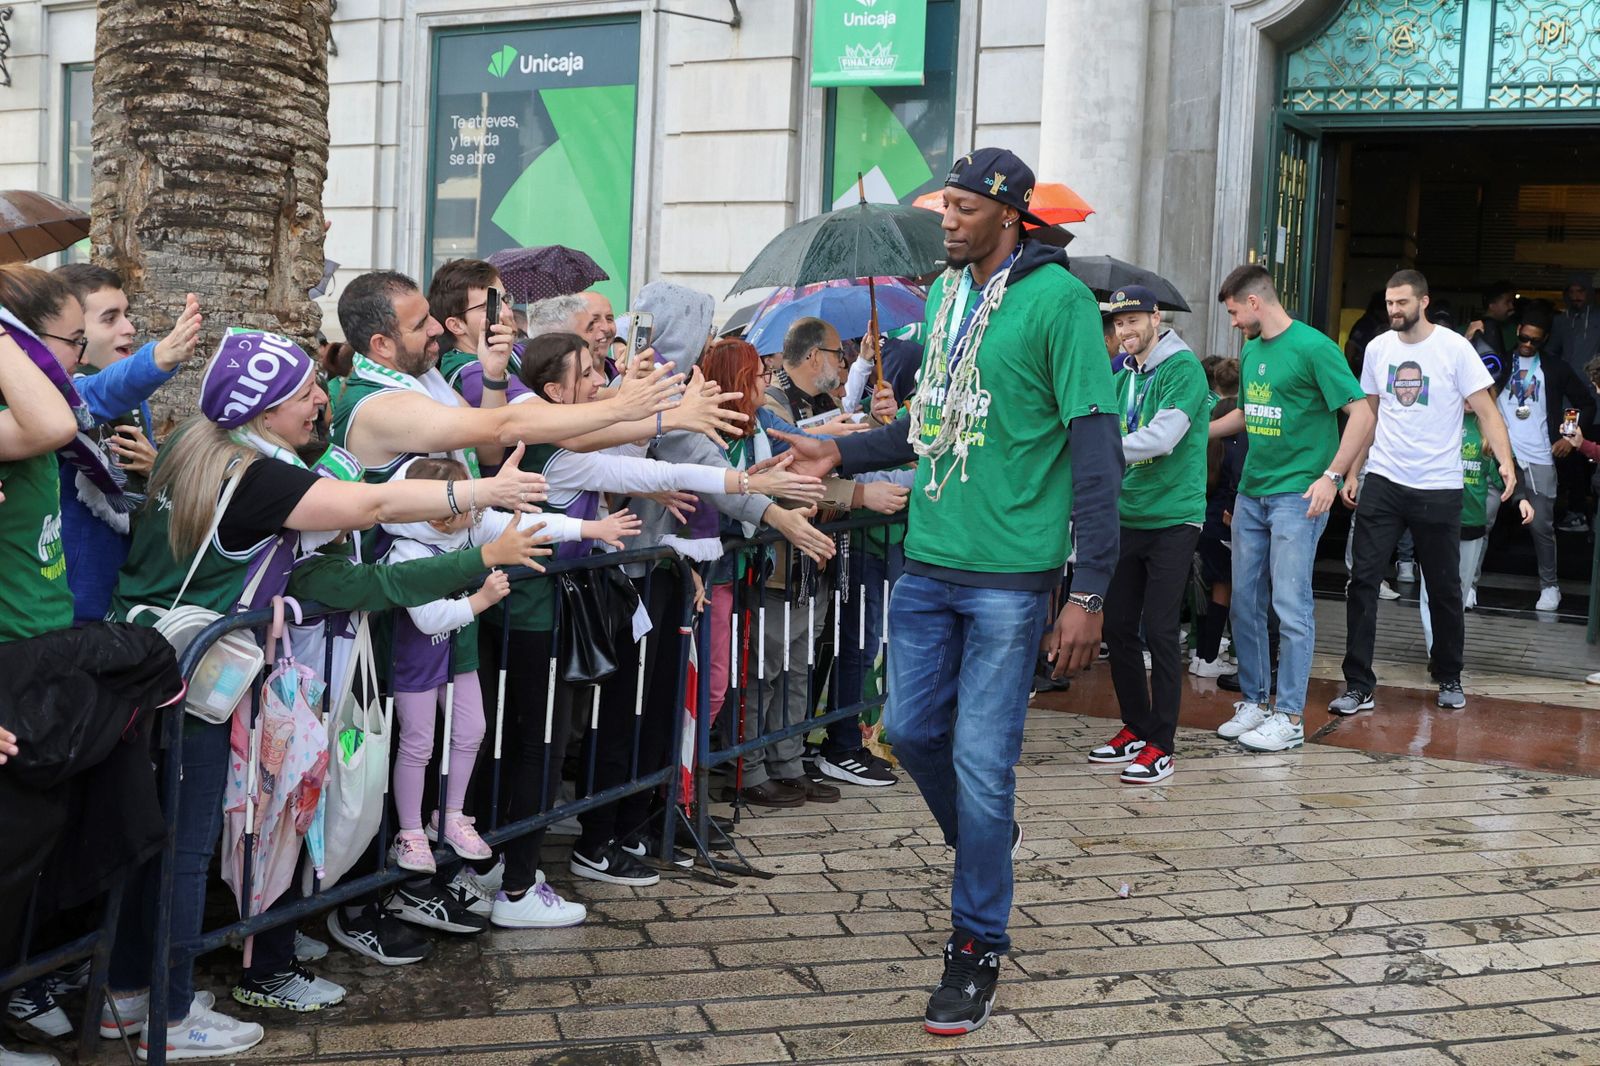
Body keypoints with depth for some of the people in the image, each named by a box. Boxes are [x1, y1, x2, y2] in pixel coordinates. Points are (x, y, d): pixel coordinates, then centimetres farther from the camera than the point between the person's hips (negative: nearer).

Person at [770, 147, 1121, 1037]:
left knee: (981, 762, -1)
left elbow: (1097, 451, -14)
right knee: (911, 727, 13)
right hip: (929, 560, 7)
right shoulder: (944, 294, 12)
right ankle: (986, 838, 41)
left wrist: (1090, 593, -18)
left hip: (1009, 574, -7)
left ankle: (979, 946, 15)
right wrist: (844, 453, 11)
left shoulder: (1057, 299, -11)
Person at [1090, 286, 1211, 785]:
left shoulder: (1183, 367, -10)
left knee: (1159, 631, -6)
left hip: (1172, 519, -7)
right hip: (1128, 516, 7)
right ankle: (1135, 728, 25)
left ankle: (1160, 746, 2)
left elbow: (1162, 438, -22)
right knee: (1118, 627, 10)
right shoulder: (1121, 378, 13)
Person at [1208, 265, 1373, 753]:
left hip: (1297, 495, -8)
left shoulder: (1312, 347, -11)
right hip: (1251, 493, 8)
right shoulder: (1250, 350, 13)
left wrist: (1331, 476, -20)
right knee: (1245, 601, 9)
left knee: (1291, 606, -5)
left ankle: (1289, 716, 1)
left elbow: (1361, 413, -14)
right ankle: (1253, 701, 21)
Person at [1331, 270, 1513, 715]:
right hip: (1383, 482, 3)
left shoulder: (1455, 348, -7)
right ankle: (1358, 686, 0)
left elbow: (1486, 410, -9)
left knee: (1445, 588, 9)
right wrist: (1352, 473, 13)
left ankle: (1449, 679, 28)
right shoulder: (1377, 348, 5)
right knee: (1362, 580, -5)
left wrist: (1506, 461, -24)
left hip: (1438, 488, -3)